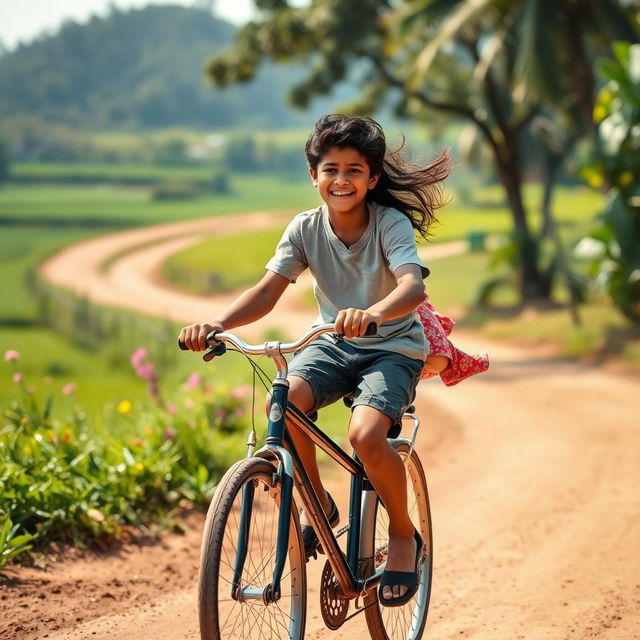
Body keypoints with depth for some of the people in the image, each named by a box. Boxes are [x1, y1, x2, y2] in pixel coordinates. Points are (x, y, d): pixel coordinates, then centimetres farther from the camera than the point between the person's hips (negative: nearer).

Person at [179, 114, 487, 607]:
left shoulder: (391, 224, -17)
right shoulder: (306, 228, -6)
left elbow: (413, 287, -34)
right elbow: (268, 290, -14)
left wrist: (372, 313, -57)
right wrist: (216, 324, -33)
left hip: (393, 347, -3)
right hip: (333, 344, 4)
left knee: (366, 433, -31)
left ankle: (404, 534, -3)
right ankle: (318, 503, -2)